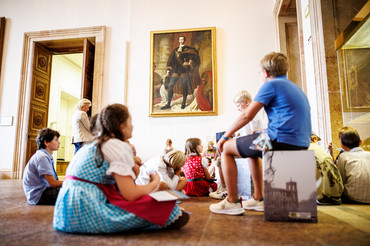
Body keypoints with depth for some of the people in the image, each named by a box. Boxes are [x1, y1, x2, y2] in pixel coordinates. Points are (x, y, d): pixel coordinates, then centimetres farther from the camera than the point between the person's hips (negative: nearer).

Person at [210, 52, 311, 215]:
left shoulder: (271, 85, -6)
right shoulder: (295, 88, 22)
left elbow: (247, 116, -11)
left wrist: (225, 137, -1)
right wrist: (267, 134, 31)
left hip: (282, 141, -10)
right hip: (300, 144, 10)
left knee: (226, 149, 2)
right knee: (252, 151, 31)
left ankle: (232, 202, 5)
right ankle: (259, 199, 28)